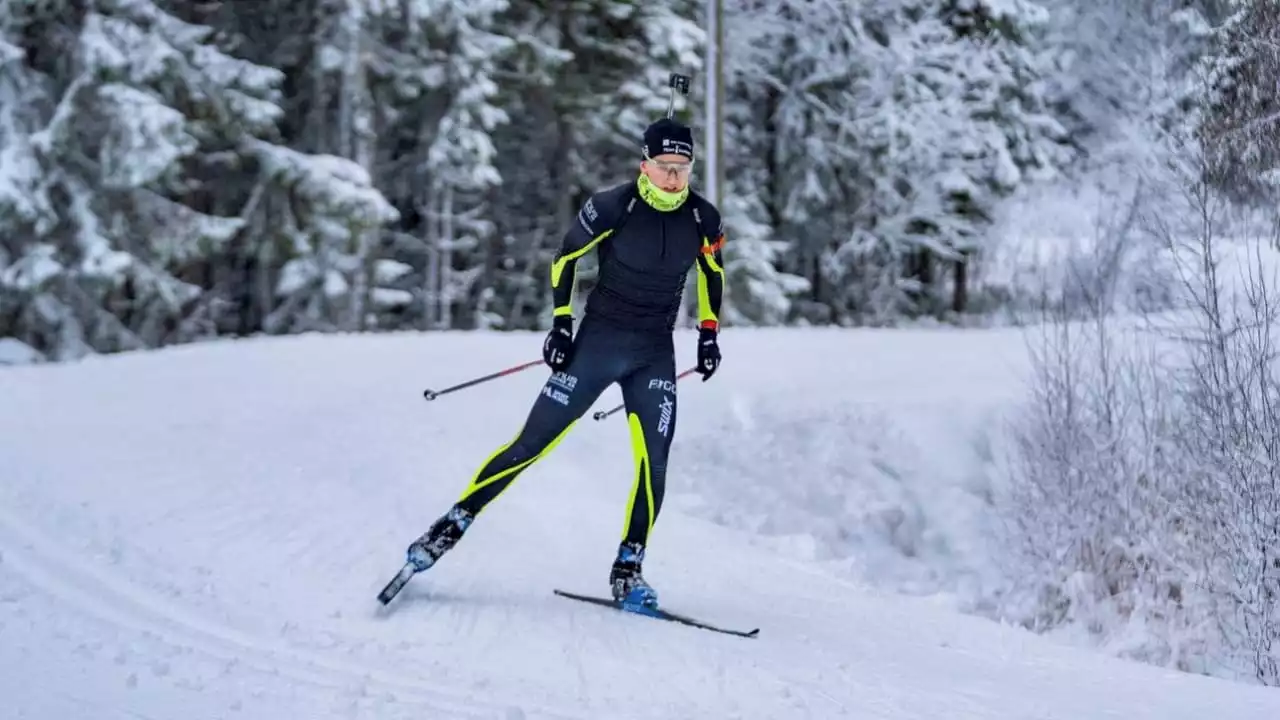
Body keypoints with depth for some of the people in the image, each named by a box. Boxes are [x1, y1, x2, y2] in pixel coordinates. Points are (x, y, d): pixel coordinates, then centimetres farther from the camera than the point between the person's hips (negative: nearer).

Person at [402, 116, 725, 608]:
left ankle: (627, 569, 2)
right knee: (533, 442, -4)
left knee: (653, 460, -10)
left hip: (656, 354, 3)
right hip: (598, 340, -2)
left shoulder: (703, 219, -4)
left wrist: (708, 333, 12)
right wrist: (561, 322, -4)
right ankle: (455, 522, 7)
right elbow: (566, 257, 0)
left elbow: (712, 272, 16)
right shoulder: (613, 207, -14)